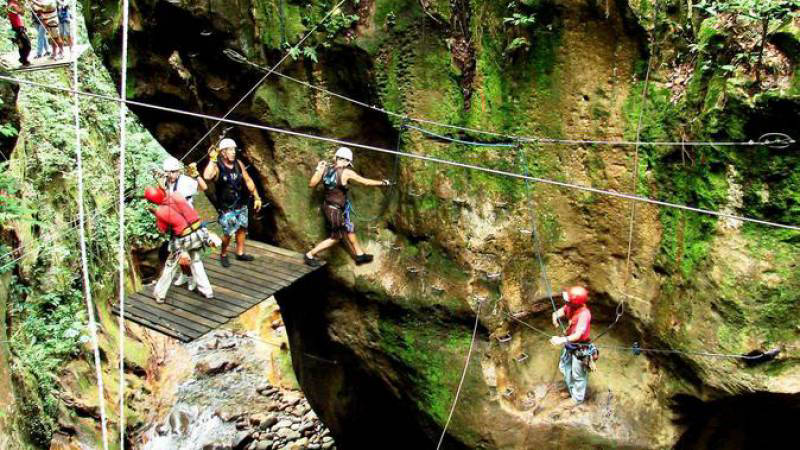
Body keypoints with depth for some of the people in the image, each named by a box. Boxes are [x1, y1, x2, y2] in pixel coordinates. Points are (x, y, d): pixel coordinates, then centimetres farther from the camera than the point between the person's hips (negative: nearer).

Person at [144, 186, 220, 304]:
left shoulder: (160, 211, -13)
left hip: (184, 240, -4)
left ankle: (159, 294, 27)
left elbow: (164, 230, 2)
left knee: (170, 266, 16)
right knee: (196, 262, 25)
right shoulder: (176, 195, -6)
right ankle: (207, 291, 27)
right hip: (199, 233, 4)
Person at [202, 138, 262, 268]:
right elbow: (207, 176, -40)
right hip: (226, 207, -6)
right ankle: (223, 255, 22)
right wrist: (212, 159, -34)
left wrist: (256, 197, 9)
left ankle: (240, 253, 34)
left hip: (241, 204, 6)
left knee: (242, 228, 16)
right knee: (228, 233, -3)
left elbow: (248, 181, 9)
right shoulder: (217, 167, -17)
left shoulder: (238, 164, -2)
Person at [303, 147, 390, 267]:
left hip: (327, 206, 8)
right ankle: (310, 255, 14)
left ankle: (359, 254, 36)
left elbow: (311, 184, 2)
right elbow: (366, 182, -12)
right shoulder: (346, 173, -20)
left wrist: (318, 170, 8)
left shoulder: (326, 169, -4)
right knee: (335, 237, 10)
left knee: (349, 229, 21)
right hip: (335, 211, -8)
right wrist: (382, 183, 1)